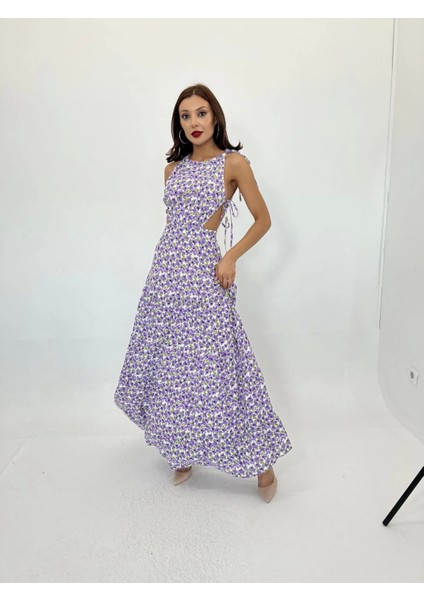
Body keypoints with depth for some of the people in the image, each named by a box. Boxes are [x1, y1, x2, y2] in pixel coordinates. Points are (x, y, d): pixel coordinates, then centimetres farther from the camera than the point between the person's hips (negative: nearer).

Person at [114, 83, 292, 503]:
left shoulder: (234, 162, 0)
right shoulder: (174, 167, 14)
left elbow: (263, 219, 1)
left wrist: (231, 257, -10)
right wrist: (170, 259, 18)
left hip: (203, 268, -5)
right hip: (166, 266, 6)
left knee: (213, 363, -6)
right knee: (167, 360, 8)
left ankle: (260, 460, 10)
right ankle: (183, 450, 27)